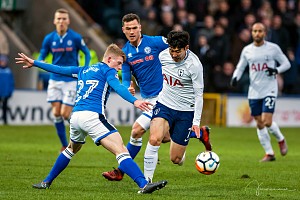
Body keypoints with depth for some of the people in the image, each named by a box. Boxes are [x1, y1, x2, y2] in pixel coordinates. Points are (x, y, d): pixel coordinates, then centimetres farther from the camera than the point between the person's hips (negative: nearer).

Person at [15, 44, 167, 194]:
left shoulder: (83, 71, 26)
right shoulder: (108, 71, 6)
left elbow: (59, 69, 35)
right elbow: (118, 88, -13)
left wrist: (33, 62, 47)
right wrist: (134, 101, -28)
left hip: (75, 115, 7)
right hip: (93, 116, -7)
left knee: (72, 149, 35)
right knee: (121, 150, -17)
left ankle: (46, 182, 41)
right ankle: (144, 185, -32)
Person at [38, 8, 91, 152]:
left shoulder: (75, 38, -8)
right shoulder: (49, 39, -1)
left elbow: (87, 53, 4)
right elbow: (42, 55, 7)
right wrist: (39, 62, -17)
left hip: (71, 80, -3)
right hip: (55, 79, 3)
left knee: (65, 114, -10)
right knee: (56, 113, 0)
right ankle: (64, 145, 13)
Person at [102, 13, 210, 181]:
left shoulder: (154, 42, -12)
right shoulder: (125, 53, 3)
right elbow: (126, 79, 0)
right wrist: (127, 88, -22)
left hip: (162, 96, -7)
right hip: (147, 98, 7)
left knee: (137, 131, -12)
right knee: (165, 137, 12)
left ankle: (120, 171, -1)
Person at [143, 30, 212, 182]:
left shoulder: (194, 65, -18)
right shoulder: (163, 56, -6)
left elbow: (198, 94, -12)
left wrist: (196, 122, -14)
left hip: (186, 111, -3)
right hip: (164, 105, 3)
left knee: (176, 159, 2)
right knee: (154, 139, -25)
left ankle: (200, 134, 31)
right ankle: (147, 180, -17)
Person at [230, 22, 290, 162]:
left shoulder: (273, 48, -2)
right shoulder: (247, 50, 7)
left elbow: (286, 64, 5)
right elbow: (240, 67, 17)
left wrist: (276, 70, -15)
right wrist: (235, 77, -4)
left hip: (270, 90, -4)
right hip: (254, 92, 4)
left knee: (267, 122, -15)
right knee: (259, 124, 3)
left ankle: (281, 139, 15)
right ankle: (269, 153, 14)